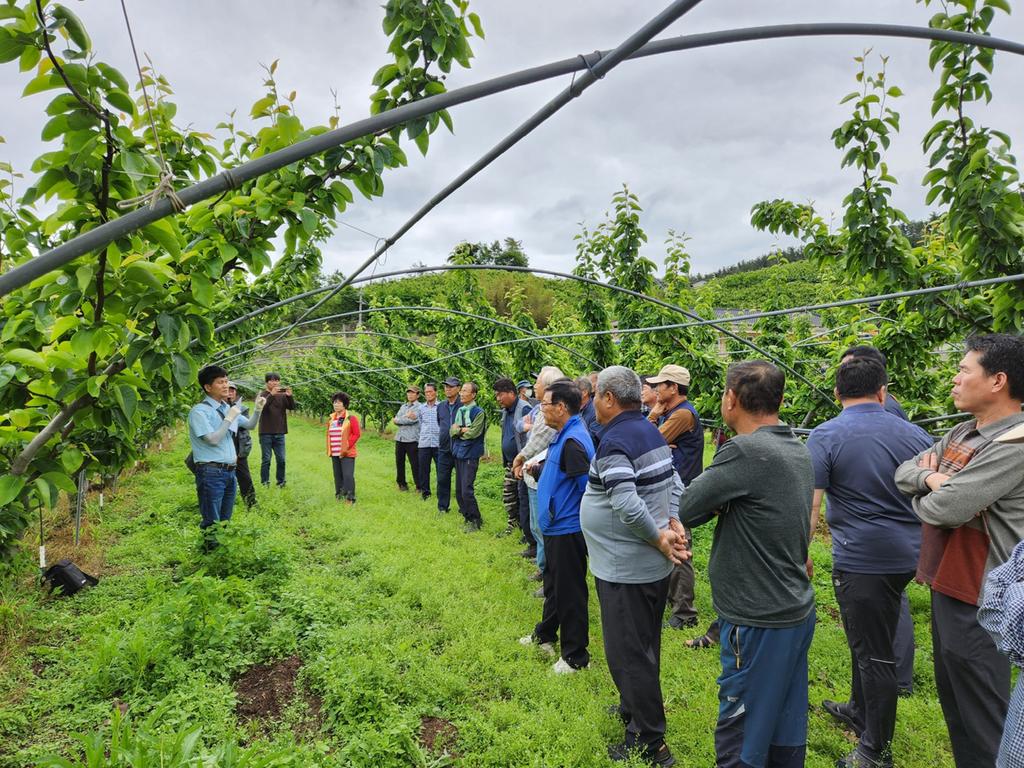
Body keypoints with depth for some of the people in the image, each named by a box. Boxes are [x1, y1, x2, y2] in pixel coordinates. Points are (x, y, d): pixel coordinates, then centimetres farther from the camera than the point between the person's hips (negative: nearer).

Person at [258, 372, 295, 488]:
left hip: (279, 433, 3)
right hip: (266, 433, -3)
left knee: (281, 459, 5)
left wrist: (289, 396, -22)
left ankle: (281, 482, 15)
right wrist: (271, 395, -31)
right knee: (266, 459, 0)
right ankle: (265, 483, 8)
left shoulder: (282, 395, 7)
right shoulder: (262, 395, 0)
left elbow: (292, 407, -3)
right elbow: (261, 407, -18)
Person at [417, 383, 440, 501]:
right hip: (423, 444, 3)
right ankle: (425, 492, 18)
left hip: (438, 443, -3)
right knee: (423, 470, 7)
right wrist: (418, 440, 14)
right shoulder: (421, 408, 11)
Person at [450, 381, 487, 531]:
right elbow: (452, 431, 6)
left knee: (467, 490, -9)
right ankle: (468, 517, 24)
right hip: (458, 453, 7)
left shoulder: (478, 412, -10)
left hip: (470, 455, -7)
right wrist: (462, 430, -12)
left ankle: (475, 521, 6)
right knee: (459, 491, 11)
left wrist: (458, 429, -5)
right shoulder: (460, 410, 12)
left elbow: (472, 433, -17)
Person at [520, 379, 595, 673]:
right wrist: (537, 467, 10)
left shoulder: (573, 441, -25)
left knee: (570, 592, 3)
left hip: (567, 530, -10)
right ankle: (546, 634, 45)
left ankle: (576, 656, 18)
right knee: (553, 585, 26)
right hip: (556, 526, 10)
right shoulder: (563, 435, 8)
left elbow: (589, 488, -26)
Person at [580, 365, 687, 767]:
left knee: (628, 654, 4)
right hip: (653, 566, 10)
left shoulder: (614, 441, -22)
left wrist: (658, 539, -18)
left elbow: (627, 505, -32)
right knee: (643, 648, 23)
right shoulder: (652, 433, 7)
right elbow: (675, 485, 11)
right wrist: (674, 526, 1)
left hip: (625, 569, -10)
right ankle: (634, 710, 41)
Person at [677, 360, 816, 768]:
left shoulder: (745, 451, -24)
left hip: (759, 620, -9)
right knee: (785, 731, 21)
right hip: (797, 610, 9)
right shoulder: (798, 451, 6)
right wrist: (724, 496, -1)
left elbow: (687, 509, -18)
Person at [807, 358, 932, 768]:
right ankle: (860, 711, 42)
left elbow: (809, 504, -16)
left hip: (861, 559, -6)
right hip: (906, 554, 6)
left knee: (873, 653, 5)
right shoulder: (913, 433, 4)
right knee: (869, 641, 24)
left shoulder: (825, 436, -11)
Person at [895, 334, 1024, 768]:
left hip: (977, 599, -9)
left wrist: (922, 489, -5)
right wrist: (931, 478, -12)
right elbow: (903, 472, 10)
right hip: (948, 585, 9)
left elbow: (945, 508, -27)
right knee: (953, 699, 23)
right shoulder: (961, 434, 8)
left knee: (980, 717, 4)